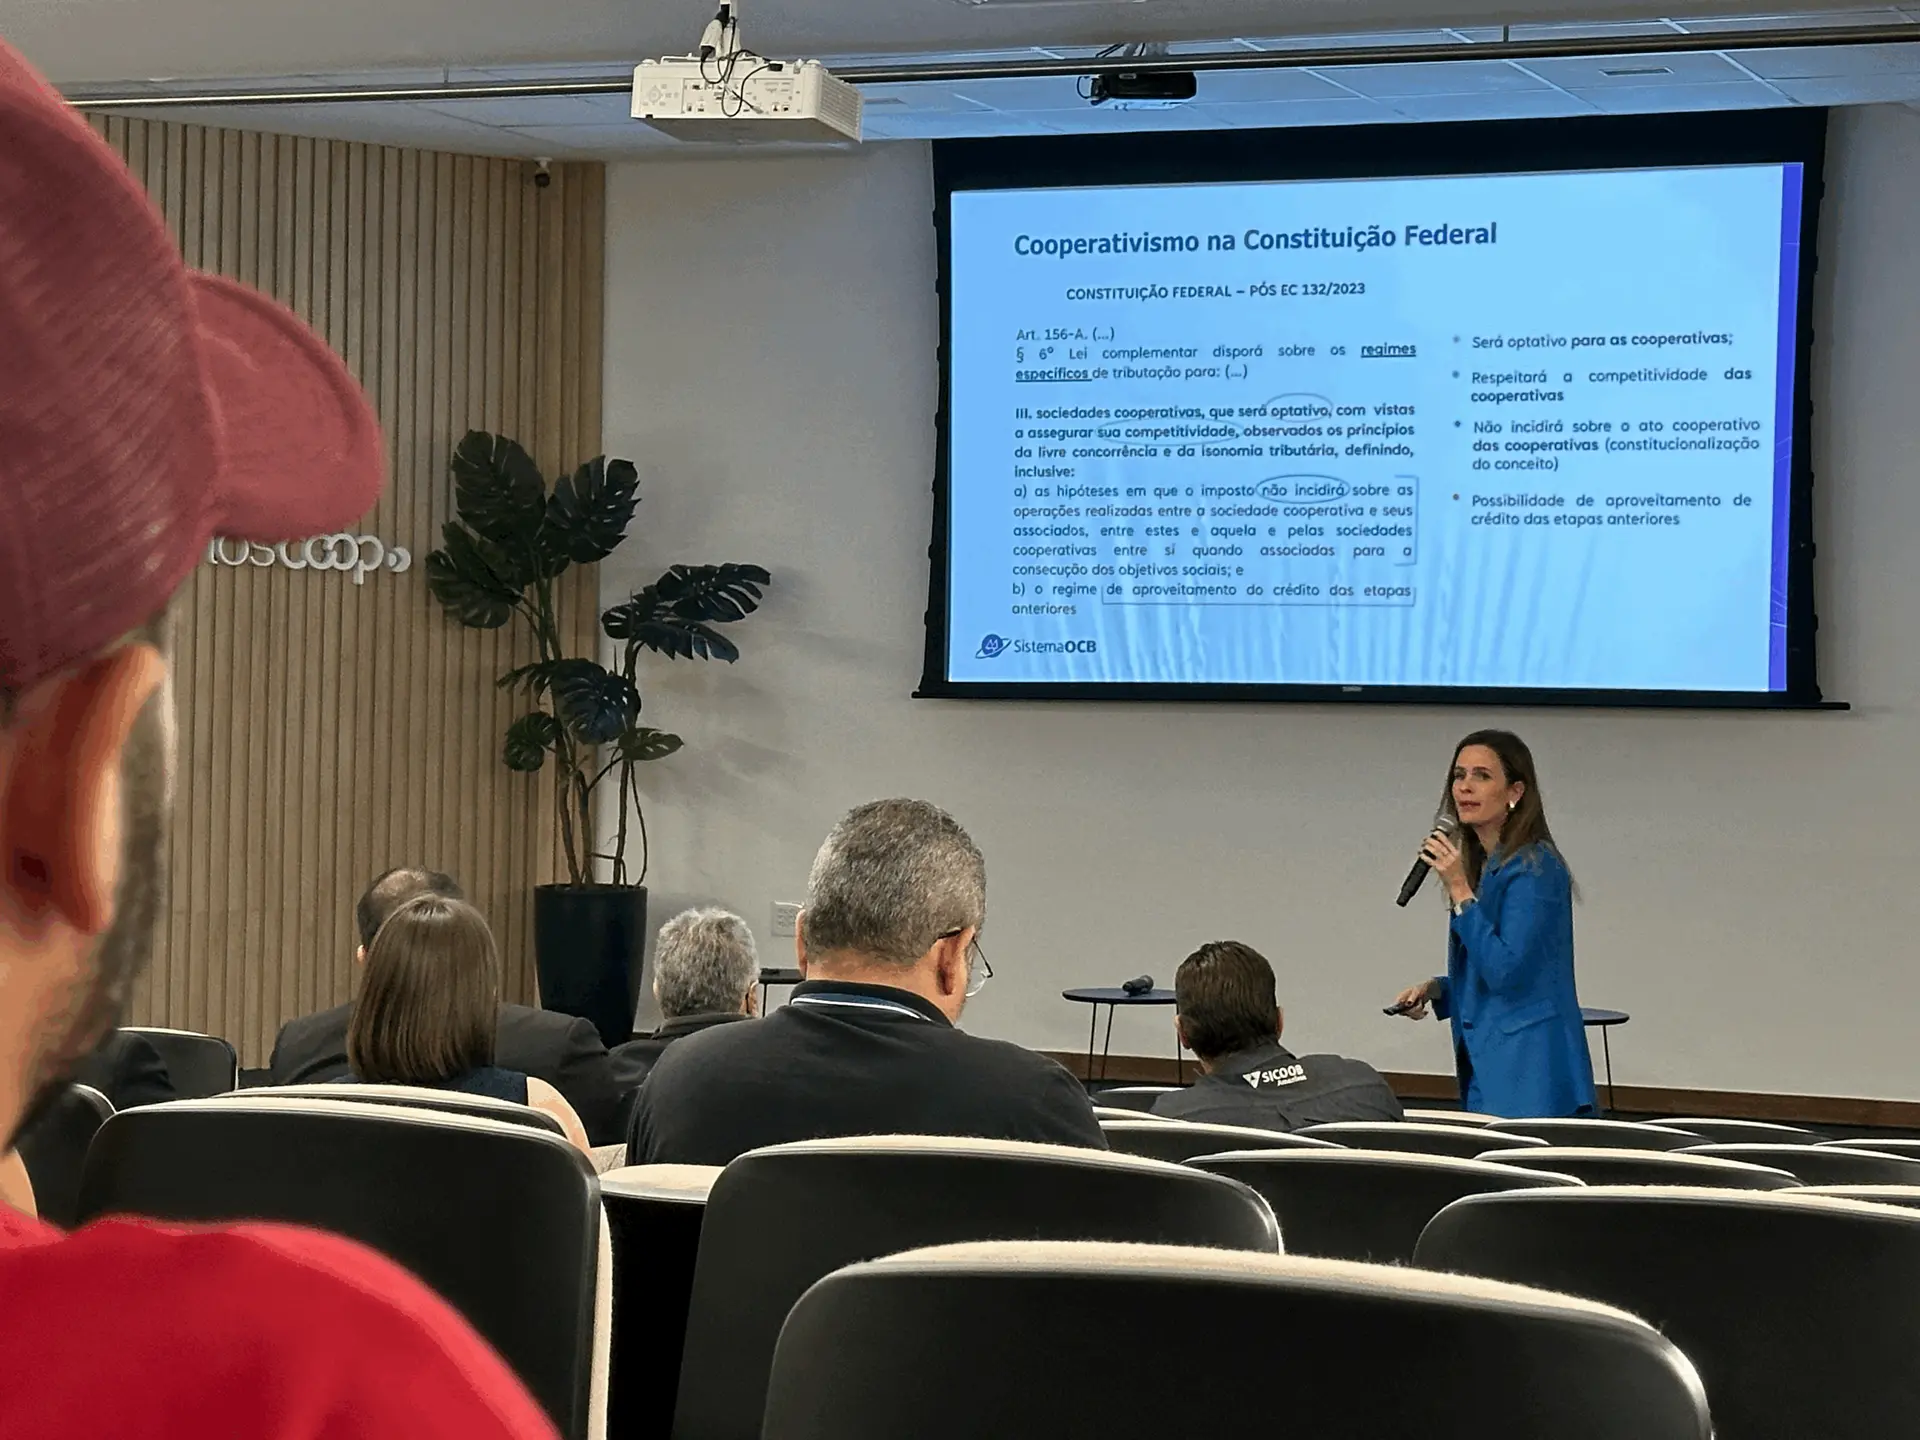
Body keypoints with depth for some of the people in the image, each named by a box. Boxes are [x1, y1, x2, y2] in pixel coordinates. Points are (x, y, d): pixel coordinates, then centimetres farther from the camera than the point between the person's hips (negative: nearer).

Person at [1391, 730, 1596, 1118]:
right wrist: (1435, 989, 6)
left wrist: (1459, 890, -19)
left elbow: (1505, 971, -20)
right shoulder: (1481, 864, 14)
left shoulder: (1534, 869, -13)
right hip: (1485, 1067, 9)